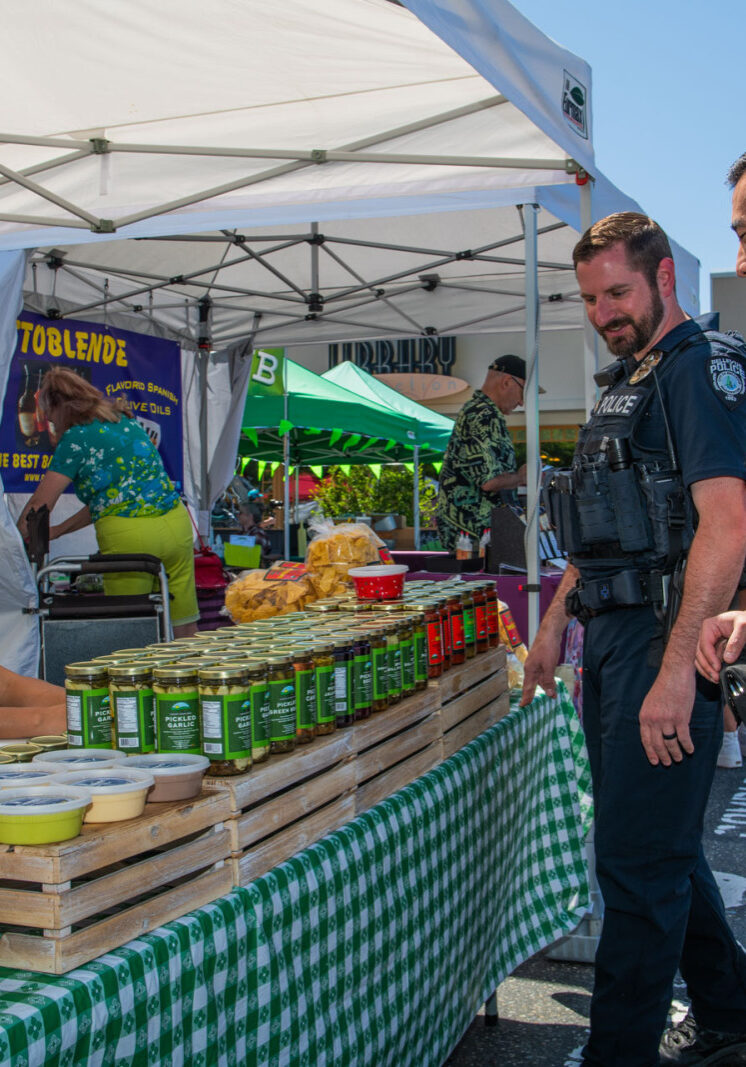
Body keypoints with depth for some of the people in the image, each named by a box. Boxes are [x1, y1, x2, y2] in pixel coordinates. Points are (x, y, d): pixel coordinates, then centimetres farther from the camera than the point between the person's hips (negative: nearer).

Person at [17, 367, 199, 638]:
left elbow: (38, 507, -4)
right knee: (183, 629, 8)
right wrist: (59, 530, 27)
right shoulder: (127, 422, 19)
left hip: (128, 536, -6)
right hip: (177, 524, 6)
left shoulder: (76, 438, -2)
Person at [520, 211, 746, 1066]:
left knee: (638, 865, -4)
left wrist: (678, 669, -27)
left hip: (667, 641, -10)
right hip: (612, 641, 10)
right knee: (662, 845, 19)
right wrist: (556, 620, 21)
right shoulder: (623, 384, 19)